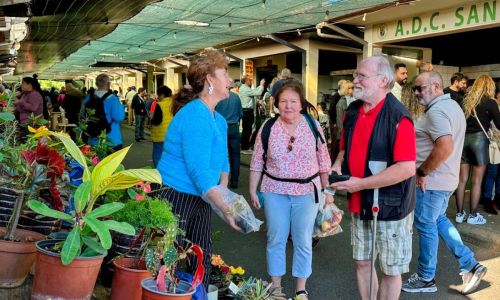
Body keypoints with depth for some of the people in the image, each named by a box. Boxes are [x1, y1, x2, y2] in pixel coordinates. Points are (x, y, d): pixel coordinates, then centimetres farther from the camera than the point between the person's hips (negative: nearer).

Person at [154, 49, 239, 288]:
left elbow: (222, 161, 15)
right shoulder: (195, 116, -20)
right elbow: (199, 170, -25)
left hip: (201, 199, 9)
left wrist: (223, 192, -1)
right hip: (175, 197, -9)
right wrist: (226, 208, -25)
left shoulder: (219, 120, 10)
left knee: (203, 260, 15)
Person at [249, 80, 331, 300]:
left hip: (307, 192, 0)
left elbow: (323, 161, 2)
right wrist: (252, 190, 2)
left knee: (303, 242, 8)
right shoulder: (268, 127, -3)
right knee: (275, 240, 10)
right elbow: (257, 162, 2)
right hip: (275, 192, 1)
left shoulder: (313, 126, -4)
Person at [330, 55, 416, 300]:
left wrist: (360, 183, -24)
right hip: (359, 204, 7)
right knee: (362, 262, 18)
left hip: (390, 206, -6)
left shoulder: (398, 117, -19)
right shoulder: (352, 112, 3)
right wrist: (337, 166, -4)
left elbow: (407, 168, -25)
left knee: (390, 270, 10)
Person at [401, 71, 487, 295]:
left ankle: (426, 279, 18)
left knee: (426, 226, 3)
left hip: (431, 181, -10)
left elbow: (445, 147, -33)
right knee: (439, 220, 22)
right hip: (446, 178, 10)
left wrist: (422, 172, -22)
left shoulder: (436, 111, -20)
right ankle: (470, 265, 22)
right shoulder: (453, 106, 12)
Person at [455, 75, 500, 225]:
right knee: (477, 181, 4)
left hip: (463, 138, 5)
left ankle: (460, 213, 13)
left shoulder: (466, 100, 7)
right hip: (479, 139, -5)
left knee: (462, 179, 8)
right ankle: (473, 215, 9)